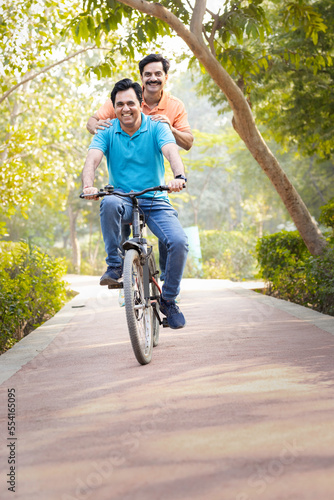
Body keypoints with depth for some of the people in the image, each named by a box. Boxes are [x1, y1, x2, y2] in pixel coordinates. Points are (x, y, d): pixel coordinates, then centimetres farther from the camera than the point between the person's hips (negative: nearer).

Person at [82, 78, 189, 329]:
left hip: (155, 201, 0)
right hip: (123, 200, 0)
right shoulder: (107, 132, 1)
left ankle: (169, 299, 0)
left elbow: (172, 152, -21)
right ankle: (115, 265, -19)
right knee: (109, 203, -37)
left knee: (179, 242, -24)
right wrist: (88, 186, -37)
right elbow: (92, 159, -15)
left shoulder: (157, 127, -3)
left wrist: (179, 176, -44)